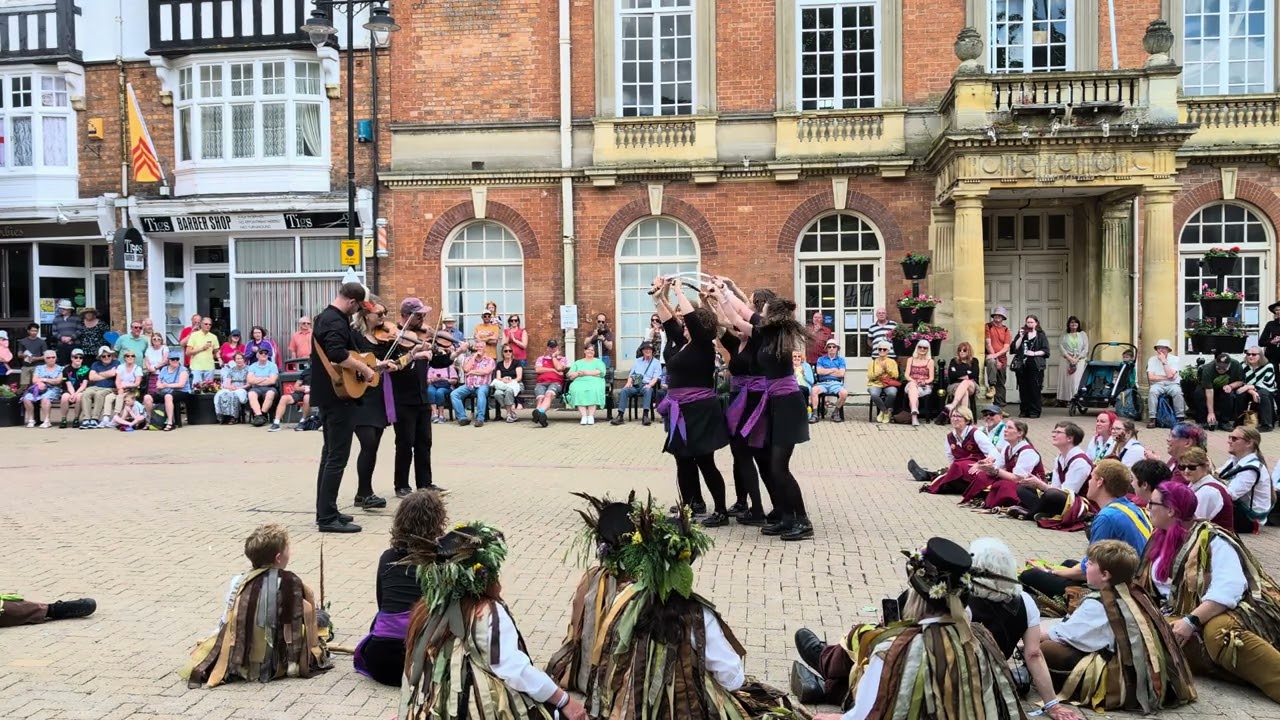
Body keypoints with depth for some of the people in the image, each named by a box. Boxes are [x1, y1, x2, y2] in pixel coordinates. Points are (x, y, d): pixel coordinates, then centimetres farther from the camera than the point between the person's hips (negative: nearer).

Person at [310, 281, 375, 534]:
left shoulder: (324, 317, 15)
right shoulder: (336, 322, -18)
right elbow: (337, 355, -35)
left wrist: (364, 364, 20)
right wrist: (363, 368, -23)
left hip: (329, 395, 11)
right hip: (339, 396, -11)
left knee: (329, 454, 16)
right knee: (337, 457, -7)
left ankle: (325, 511, 22)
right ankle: (328, 518, -5)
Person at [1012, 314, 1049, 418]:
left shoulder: (1041, 335, 8)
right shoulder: (1021, 334, 15)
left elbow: (1045, 351, 1)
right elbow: (1014, 348, 3)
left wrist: (1034, 353, -11)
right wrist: (1021, 337, -4)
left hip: (1035, 366, -3)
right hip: (1022, 365, 3)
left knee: (1035, 388, -6)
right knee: (1023, 389, 2)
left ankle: (1034, 411, -2)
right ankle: (1024, 410, 8)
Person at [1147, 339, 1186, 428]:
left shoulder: (1175, 359, -1)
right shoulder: (1152, 359, 3)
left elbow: (1170, 375, -17)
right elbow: (1151, 377, -8)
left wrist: (1164, 361, -15)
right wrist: (1167, 377, -10)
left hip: (1172, 384, 0)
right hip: (1158, 385, 1)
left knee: (1177, 391, -34)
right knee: (1152, 391, -33)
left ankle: (1180, 418, -22)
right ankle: (1152, 418, -28)